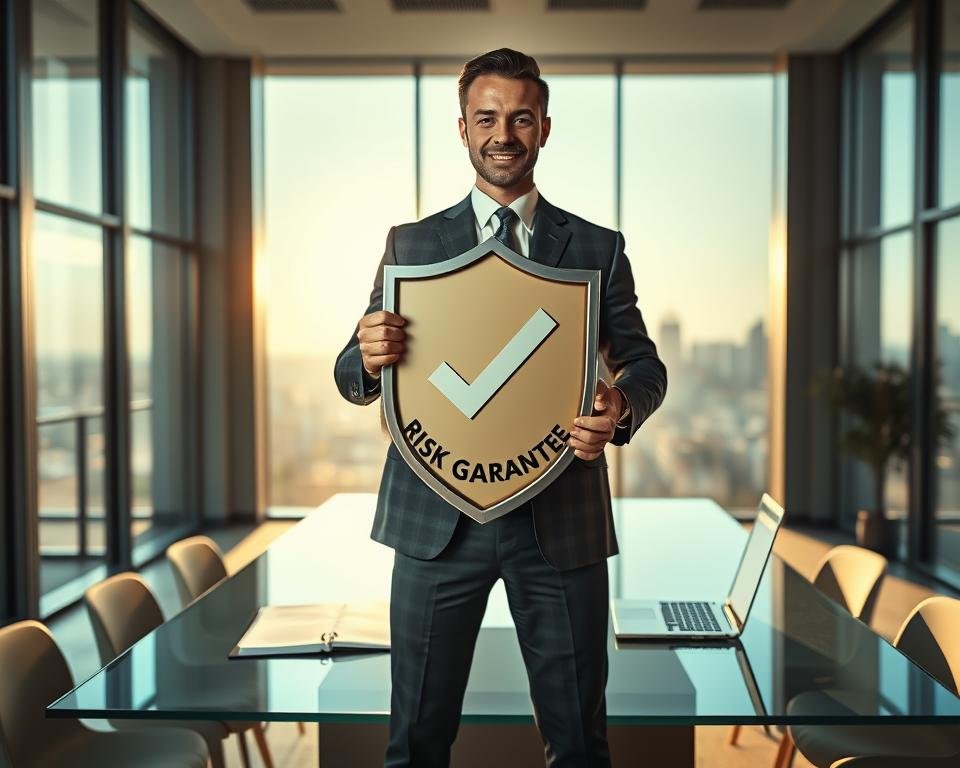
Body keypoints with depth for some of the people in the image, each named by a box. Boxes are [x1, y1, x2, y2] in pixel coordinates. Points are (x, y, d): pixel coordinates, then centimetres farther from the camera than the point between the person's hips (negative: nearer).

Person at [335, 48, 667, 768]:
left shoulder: (598, 248, 7)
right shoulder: (411, 243, 8)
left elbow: (645, 364, 9)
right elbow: (354, 380, 6)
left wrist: (623, 408, -15)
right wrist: (368, 359, -19)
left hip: (561, 518, 0)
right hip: (437, 516, 0)